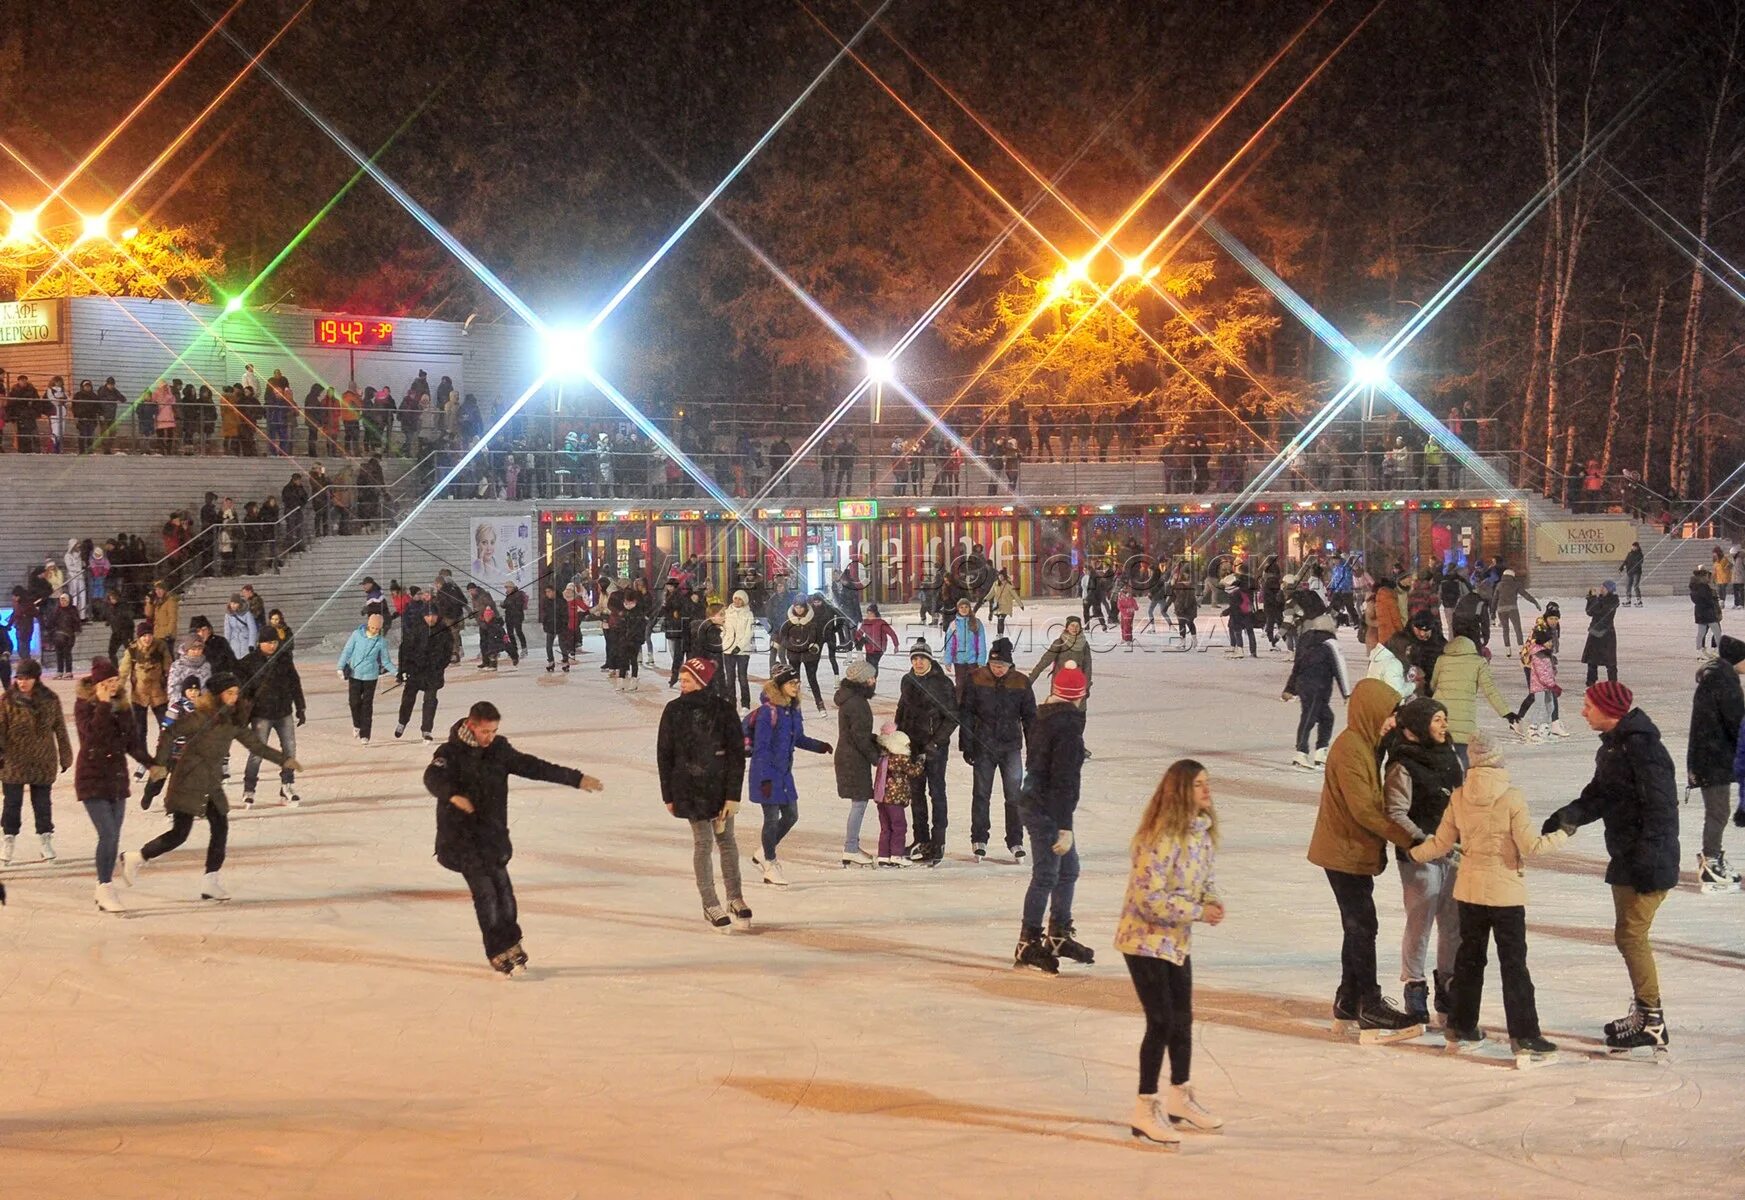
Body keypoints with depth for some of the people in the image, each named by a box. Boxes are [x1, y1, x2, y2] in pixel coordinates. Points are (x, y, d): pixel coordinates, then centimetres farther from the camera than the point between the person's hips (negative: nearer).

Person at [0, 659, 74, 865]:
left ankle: (45, 837, 24)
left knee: (42, 802, 10)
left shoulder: (50, 700, -1)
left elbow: (60, 729, 6)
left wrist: (65, 756, 9)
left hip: (43, 762, 1)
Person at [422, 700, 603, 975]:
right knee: (485, 892, -10)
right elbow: (433, 777, -28)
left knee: (503, 891, 3)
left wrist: (576, 779, 8)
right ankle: (499, 953, -3)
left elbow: (534, 767, 9)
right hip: (461, 836, -5)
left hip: (493, 835, 5)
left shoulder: (499, 750, 5)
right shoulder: (450, 753, -10)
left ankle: (510, 945, 20)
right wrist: (452, 795, -49)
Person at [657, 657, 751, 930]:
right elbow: (664, 754, 2)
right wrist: (668, 795, 0)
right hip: (690, 789, 0)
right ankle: (710, 904, 9)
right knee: (703, 842, 0)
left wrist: (733, 795, -11)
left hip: (721, 787, 0)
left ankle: (735, 898, 23)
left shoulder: (724, 710, -7)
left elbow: (737, 753, -7)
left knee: (726, 840, 9)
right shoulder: (674, 711, -3)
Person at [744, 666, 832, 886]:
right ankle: (770, 865, 17)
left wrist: (820, 747, 3)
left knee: (791, 815, 13)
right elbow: (761, 747, -19)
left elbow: (798, 739, 19)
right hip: (768, 772, -8)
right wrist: (765, 779, -21)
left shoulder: (793, 710, 6)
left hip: (784, 772, 8)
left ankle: (764, 852, 33)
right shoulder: (768, 711, -18)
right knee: (772, 818, 1)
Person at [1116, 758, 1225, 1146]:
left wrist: (1212, 900, -7)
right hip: (1145, 940, -9)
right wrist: (1198, 911, -22)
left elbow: (1207, 877, 16)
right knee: (1161, 1022, -6)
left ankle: (1180, 1098, 33)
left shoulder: (1202, 832, 2)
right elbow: (1149, 899, -27)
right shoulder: (1161, 838, -25)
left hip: (1178, 940, 9)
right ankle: (1145, 1110, 5)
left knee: (1183, 1019, 17)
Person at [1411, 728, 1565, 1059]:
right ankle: (1523, 1035, 0)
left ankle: (1461, 1028, 23)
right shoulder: (1511, 798, -15)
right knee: (1514, 964, 0)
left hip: (1469, 889, 4)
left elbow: (1441, 844, 4)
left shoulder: (1458, 797, -3)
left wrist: (1413, 853, 23)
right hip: (1506, 892, -4)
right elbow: (1529, 846, -15)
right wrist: (1562, 835, 0)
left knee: (1469, 958, 16)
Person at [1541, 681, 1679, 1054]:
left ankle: (1652, 1022, -3)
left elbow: (1660, 807, -22)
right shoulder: (1612, 745, 11)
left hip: (1648, 860, -10)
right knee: (1629, 935, 16)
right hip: (1626, 857, 10)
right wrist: (1568, 817, -7)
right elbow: (1600, 796, 11)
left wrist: (1647, 859, -25)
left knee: (1631, 935, -9)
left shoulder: (1642, 746, -20)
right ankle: (1643, 1011, 26)